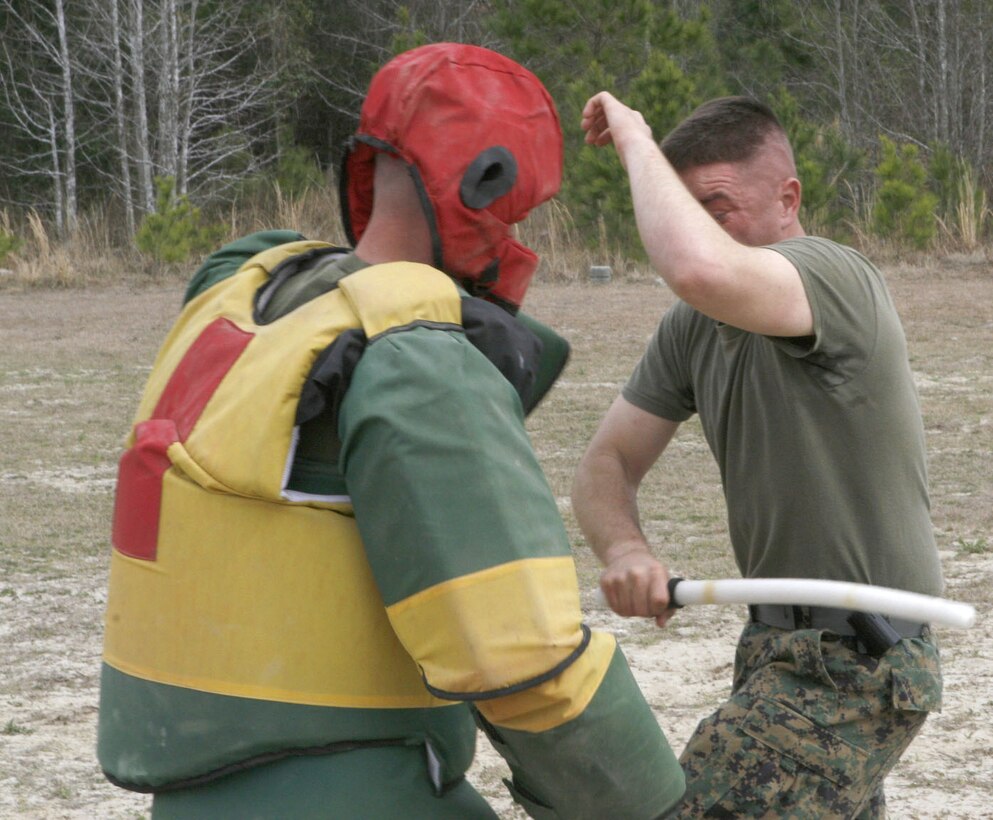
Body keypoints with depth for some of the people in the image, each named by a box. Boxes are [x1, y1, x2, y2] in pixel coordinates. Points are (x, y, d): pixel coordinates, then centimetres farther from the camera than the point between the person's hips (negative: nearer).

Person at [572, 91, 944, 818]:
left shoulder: (832, 275, -22)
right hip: (784, 647, 10)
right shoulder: (694, 327, 4)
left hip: (854, 671, -10)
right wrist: (625, 550, -17)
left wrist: (636, 141, -27)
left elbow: (704, 270, -44)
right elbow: (609, 464, 6)